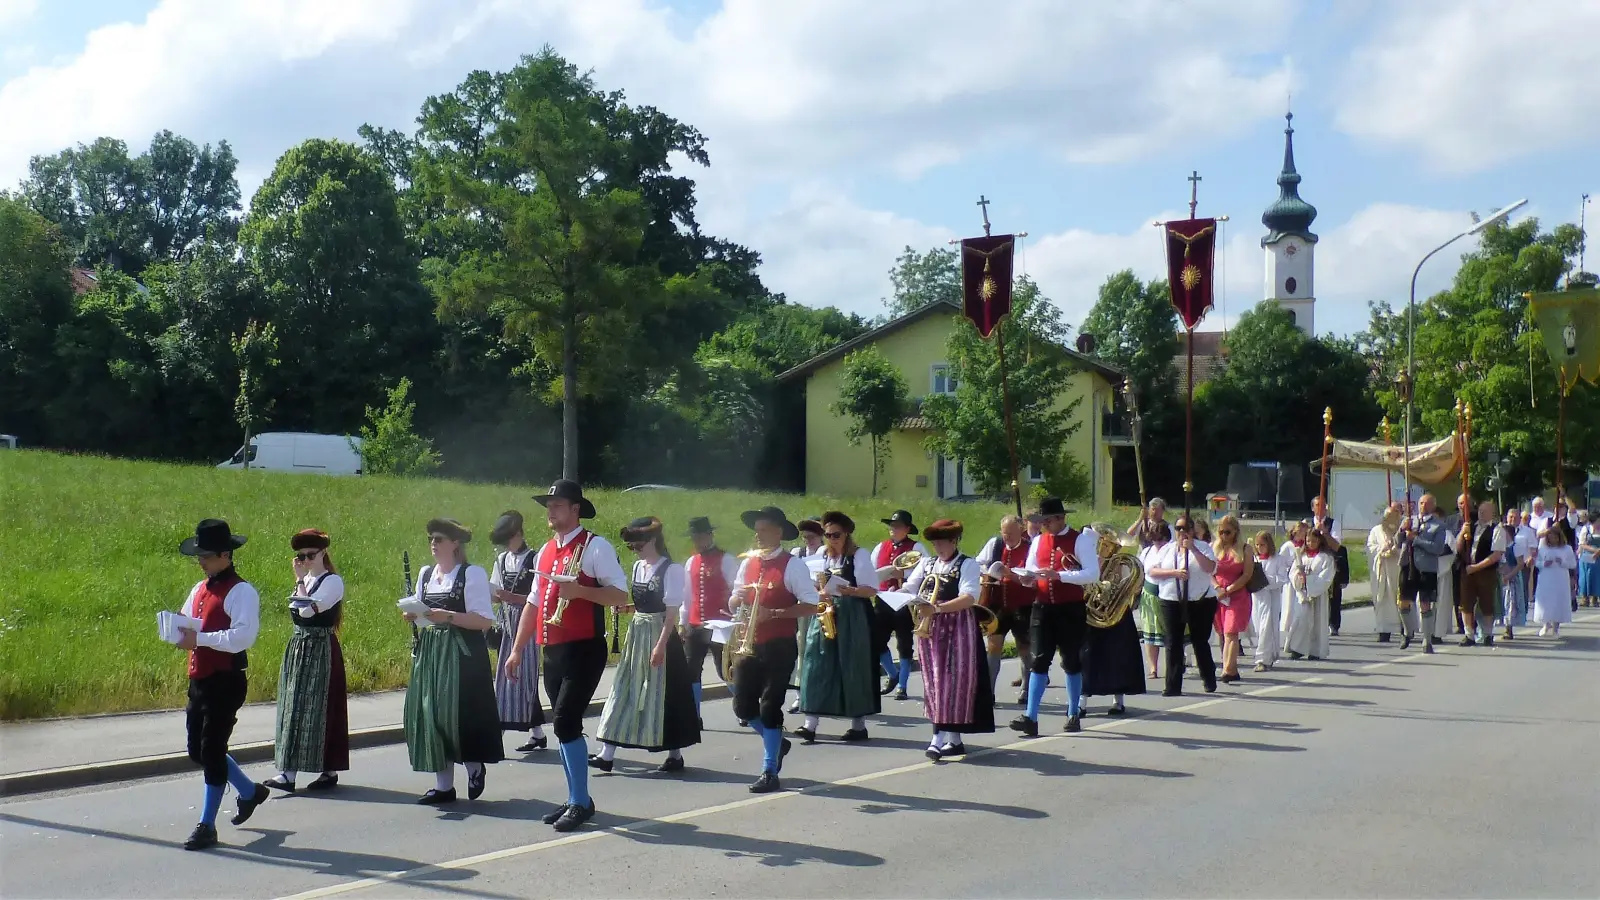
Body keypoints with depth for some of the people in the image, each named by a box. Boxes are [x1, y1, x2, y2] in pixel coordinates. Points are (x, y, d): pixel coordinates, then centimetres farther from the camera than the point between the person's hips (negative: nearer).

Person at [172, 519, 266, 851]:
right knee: (198, 750, 15)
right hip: (199, 679, 9)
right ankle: (250, 791, 35)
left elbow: (243, 636, -24)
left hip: (226, 681, -9)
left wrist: (199, 638, -25)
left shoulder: (241, 592, -14)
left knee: (212, 751, -4)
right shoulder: (199, 590, 14)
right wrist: (182, 632, -4)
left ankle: (207, 826, 6)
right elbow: (184, 623, 19)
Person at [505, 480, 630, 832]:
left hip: (583, 650, -8)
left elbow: (621, 595, -13)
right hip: (551, 651, 8)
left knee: (565, 722, -13)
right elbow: (534, 603, 20)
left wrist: (580, 590, -26)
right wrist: (517, 650, 18)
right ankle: (575, 800, 20)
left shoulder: (595, 546, -8)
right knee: (564, 725, 11)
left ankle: (580, 801, -2)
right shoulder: (546, 551, 15)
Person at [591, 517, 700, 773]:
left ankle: (675, 754, 14)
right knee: (625, 692, 3)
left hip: (661, 635, -7)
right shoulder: (638, 566, 10)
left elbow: (672, 612, -16)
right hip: (637, 635, 7)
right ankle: (606, 754, 1)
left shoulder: (671, 569, -13)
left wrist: (660, 645, -20)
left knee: (663, 693, 1)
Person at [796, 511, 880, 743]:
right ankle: (810, 723, -6)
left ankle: (859, 725, 9)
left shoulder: (860, 556, -3)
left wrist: (846, 590, -22)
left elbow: (872, 590, -8)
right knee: (817, 666, -4)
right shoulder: (822, 558, 14)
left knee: (852, 669, -1)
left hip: (852, 618, -5)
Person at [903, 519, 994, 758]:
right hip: (929, 630, 6)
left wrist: (937, 608, -28)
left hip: (957, 629, -6)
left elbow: (969, 598, -16)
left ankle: (942, 738, -9)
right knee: (933, 681, 6)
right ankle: (951, 738, 13)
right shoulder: (926, 563, 15)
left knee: (953, 680, -7)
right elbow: (909, 589, 9)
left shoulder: (968, 564, -3)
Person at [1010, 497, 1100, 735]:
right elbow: (1031, 571, 14)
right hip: (1043, 607, 4)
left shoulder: (1080, 540, -7)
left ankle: (1074, 715, 21)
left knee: (1072, 661, 8)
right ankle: (1030, 717, -6)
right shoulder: (1038, 540, 10)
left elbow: (1093, 574, -16)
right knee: (1039, 661, -2)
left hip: (1071, 609, -4)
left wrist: (1058, 575, -25)